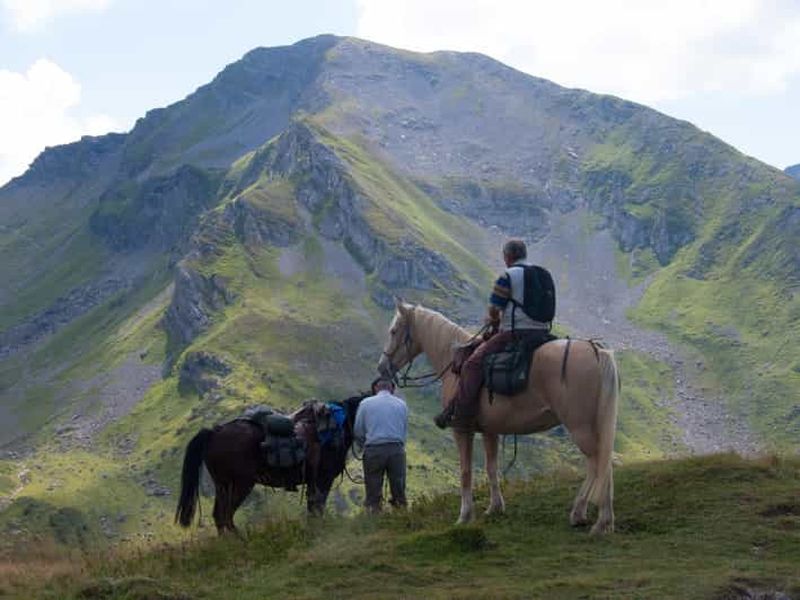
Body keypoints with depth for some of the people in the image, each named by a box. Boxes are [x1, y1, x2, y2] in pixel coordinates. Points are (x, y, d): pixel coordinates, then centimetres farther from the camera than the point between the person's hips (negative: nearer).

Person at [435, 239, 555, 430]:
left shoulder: (507, 277, -6)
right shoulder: (545, 276, 19)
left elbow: (492, 312, -6)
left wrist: (494, 323, 18)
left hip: (514, 334, -8)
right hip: (542, 335, 8)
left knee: (473, 364, -9)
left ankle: (461, 415, -17)